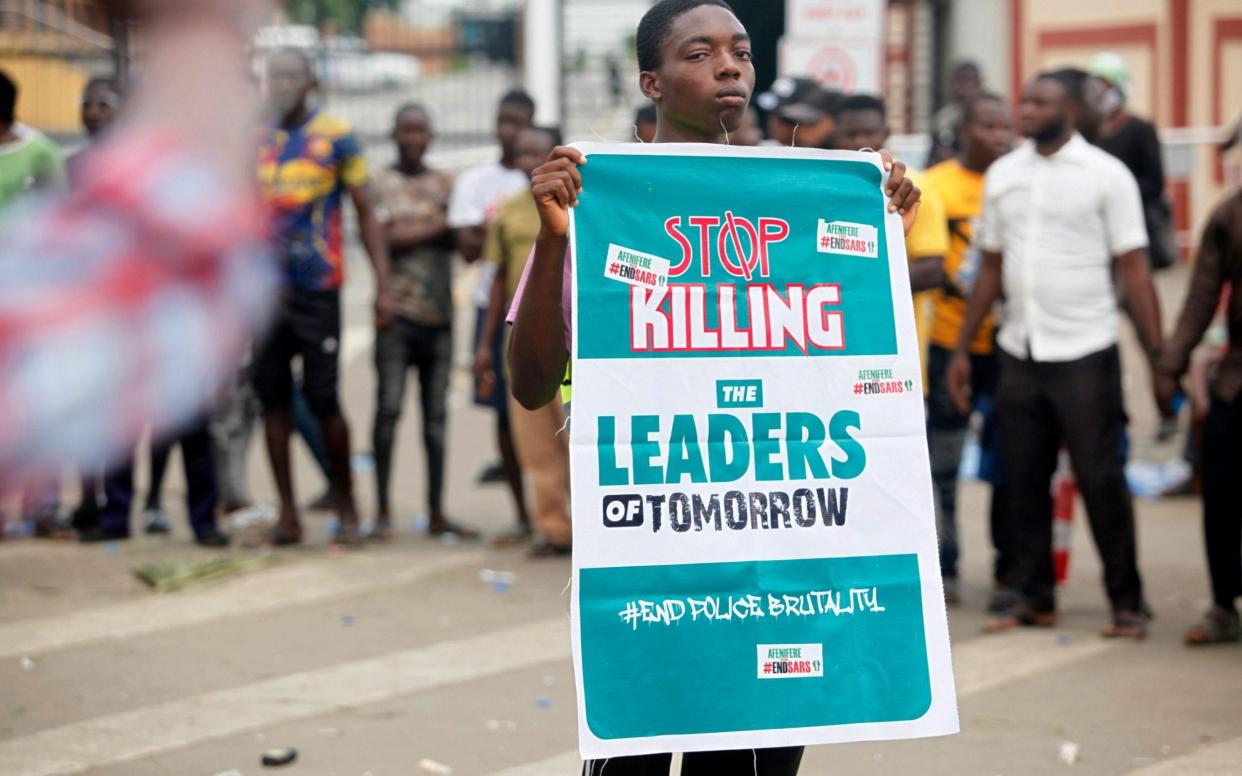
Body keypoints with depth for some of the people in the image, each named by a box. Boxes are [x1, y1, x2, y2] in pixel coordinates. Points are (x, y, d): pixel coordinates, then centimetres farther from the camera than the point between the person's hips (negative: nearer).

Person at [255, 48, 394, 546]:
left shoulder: (335, 137, -1)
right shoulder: (256, 141, 11)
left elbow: (365, 212, 0)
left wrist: (383, 286, -7)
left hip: (317, 289, -4)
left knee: (323, 400, -5)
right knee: (272, 397, 3)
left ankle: (346, 509, 11)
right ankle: (287, 515, 9)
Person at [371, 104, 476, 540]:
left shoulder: (446, 184, 16)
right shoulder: (380, 182, 5)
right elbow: (386, 238, -8)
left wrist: (410, 230, -11)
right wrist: (439, 226, -5)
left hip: (439, 312, 3)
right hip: (396, 311, -3)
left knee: (437, 412, 3)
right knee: (389, 407, -8)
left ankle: (437, 513, 6)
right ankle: (383, 509, -3)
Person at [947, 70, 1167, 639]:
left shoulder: (1106, 175, -4)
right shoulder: (1002, 176, 9)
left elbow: (1134, 271, -6)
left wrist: (1159, 356, -11)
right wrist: (961, 350, 12)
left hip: (1085, 353, -4)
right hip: (1019, 352, 4)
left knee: (1101, 479, -2)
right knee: (1024, 480, 7)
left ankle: (1126, 602, 8)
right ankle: (1035, 598, 18)